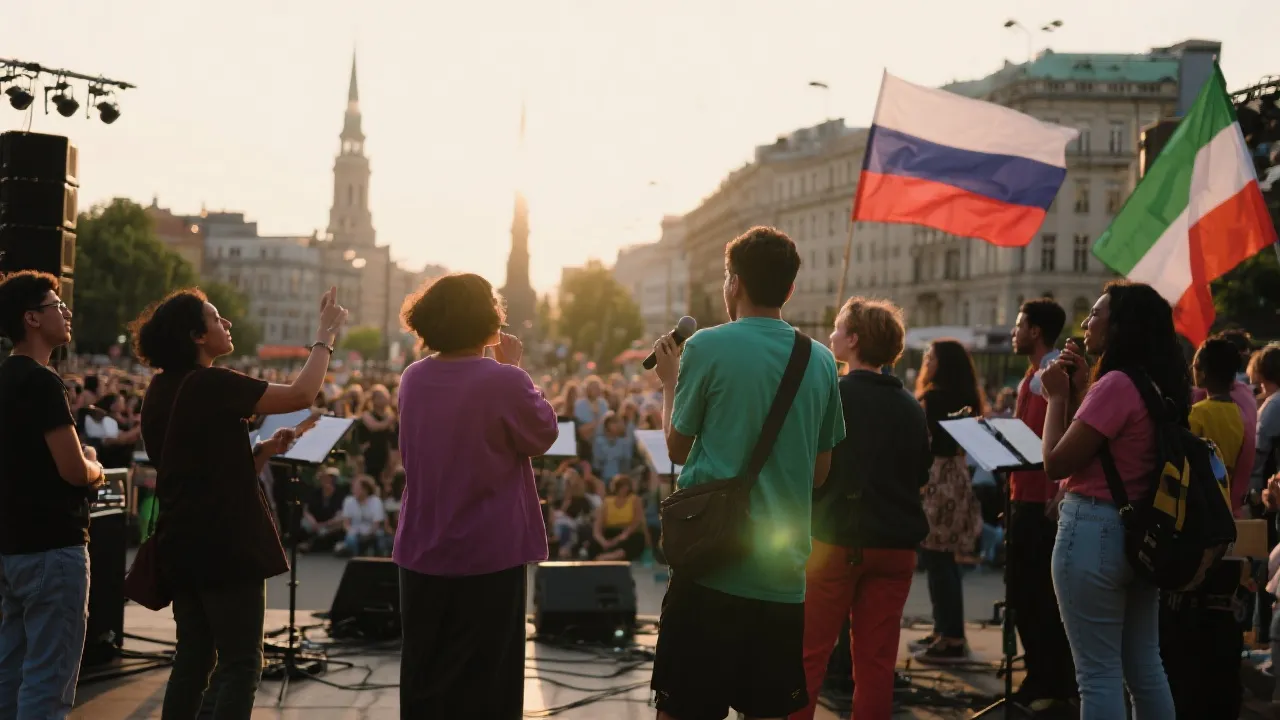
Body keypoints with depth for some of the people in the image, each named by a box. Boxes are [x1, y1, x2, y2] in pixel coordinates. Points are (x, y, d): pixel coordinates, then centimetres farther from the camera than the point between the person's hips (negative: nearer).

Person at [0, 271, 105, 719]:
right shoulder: (41, 381, -17)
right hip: (51, 547, -9)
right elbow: (75, 471, -21)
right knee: (48, 680, -5)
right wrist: (98, 471, 0)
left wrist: (81, 464, 12)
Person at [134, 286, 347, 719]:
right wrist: (326, 335, -4)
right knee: (240, 663, -3)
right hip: (225, 545, -9)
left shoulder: (160, 392, 12)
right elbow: (301, 394, -15)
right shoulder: (211, 384, -14)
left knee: (193, 656, 15)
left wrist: (265, 450, 9)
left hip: (181, 544, 9)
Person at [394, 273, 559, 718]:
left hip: (422, 554, 5)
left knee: (424, 678, 16)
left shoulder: (413, 379, -1)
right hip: (487, 555, -5)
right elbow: (543, 435, -4)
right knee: (482, 682, 8)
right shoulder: (503, 381, -19)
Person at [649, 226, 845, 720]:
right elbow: (820, 472, 13)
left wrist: (670, 381, 18)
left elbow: (678, 448, 3)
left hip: (711, 559, -4)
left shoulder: (708, 346, -7)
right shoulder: (821, 361, 6)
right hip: (784, 569, 4)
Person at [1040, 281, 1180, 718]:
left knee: (1098, 674, -3)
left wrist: (1058, 396, -5)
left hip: (1093, 530, -10)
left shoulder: (1116, 384, -18)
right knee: (1146, 669, 16)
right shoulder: (1158, 387, 11)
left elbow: (1056, 463, -15)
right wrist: (1079, 390, 9)